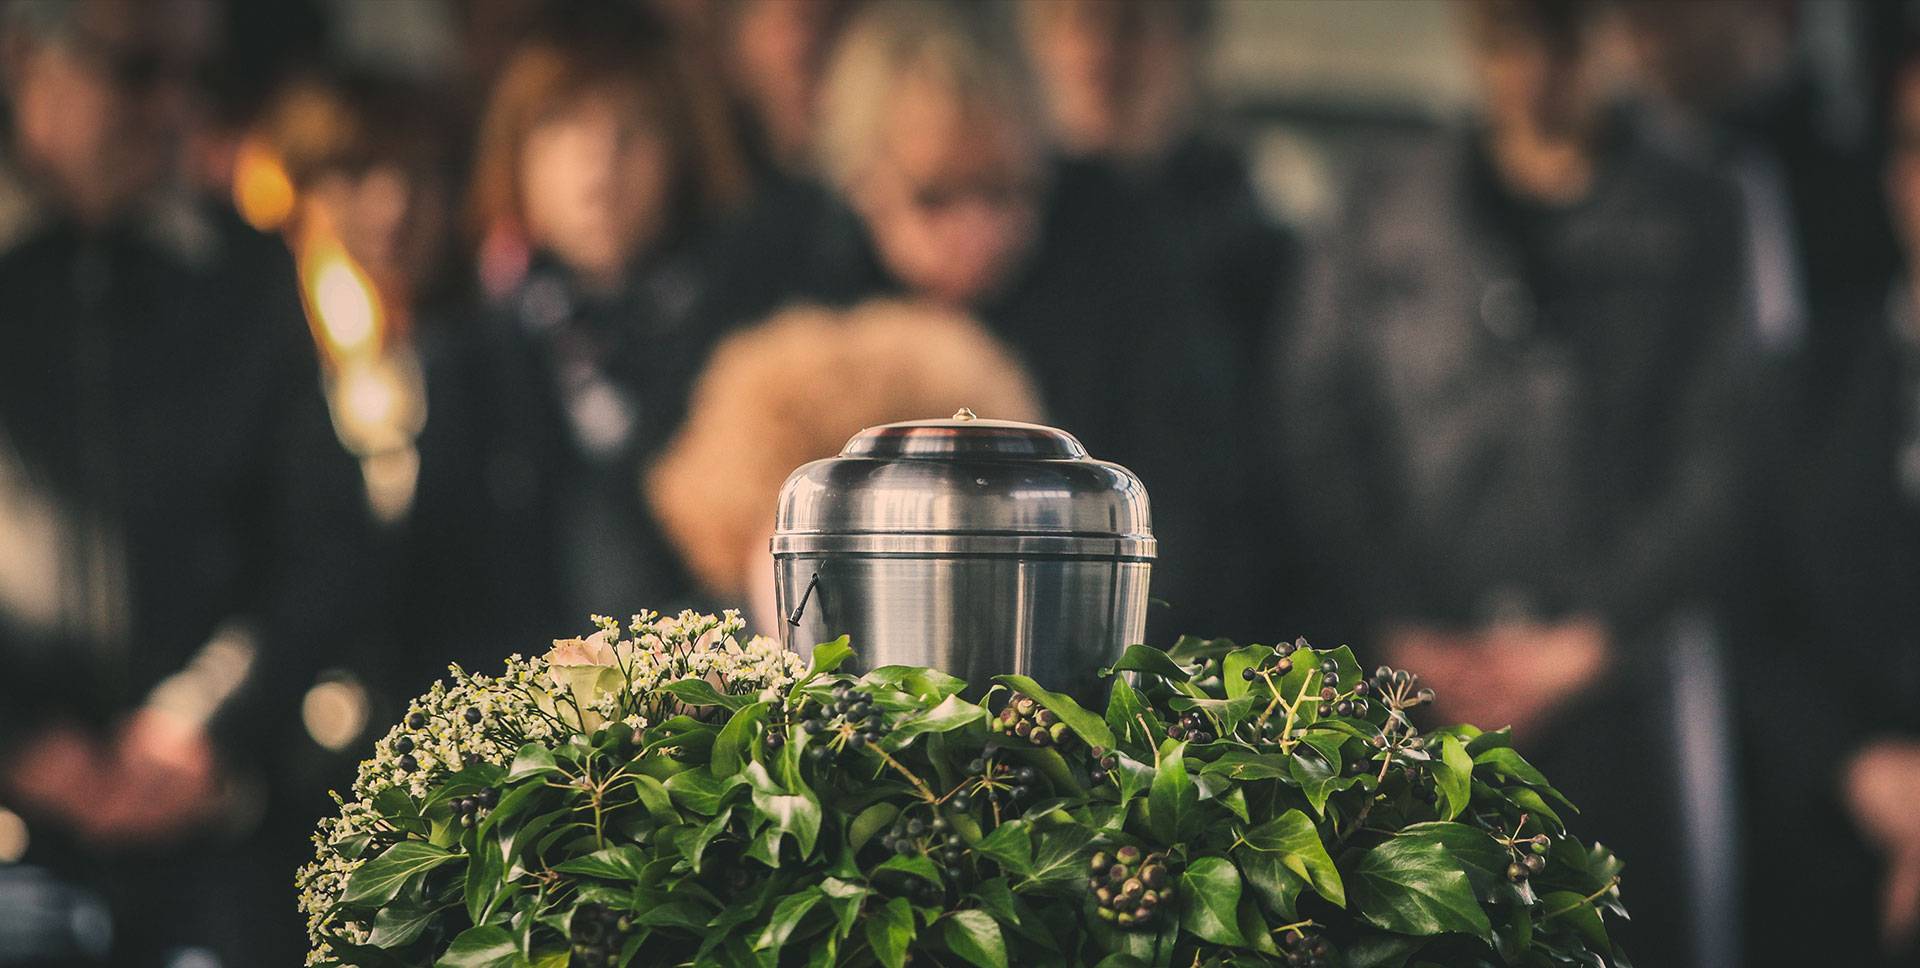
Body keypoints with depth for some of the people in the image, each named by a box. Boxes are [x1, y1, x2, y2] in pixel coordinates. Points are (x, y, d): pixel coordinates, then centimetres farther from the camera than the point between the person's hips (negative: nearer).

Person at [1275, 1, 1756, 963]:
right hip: (1427, 684, 1)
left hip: (1622, 665, -1)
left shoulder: (1693, 222, 6)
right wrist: (1403, 630, -3)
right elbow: (1318, 434, 7)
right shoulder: (1387, 213, 11)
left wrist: (1586, 638, -6)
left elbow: (1720, 461, 1)